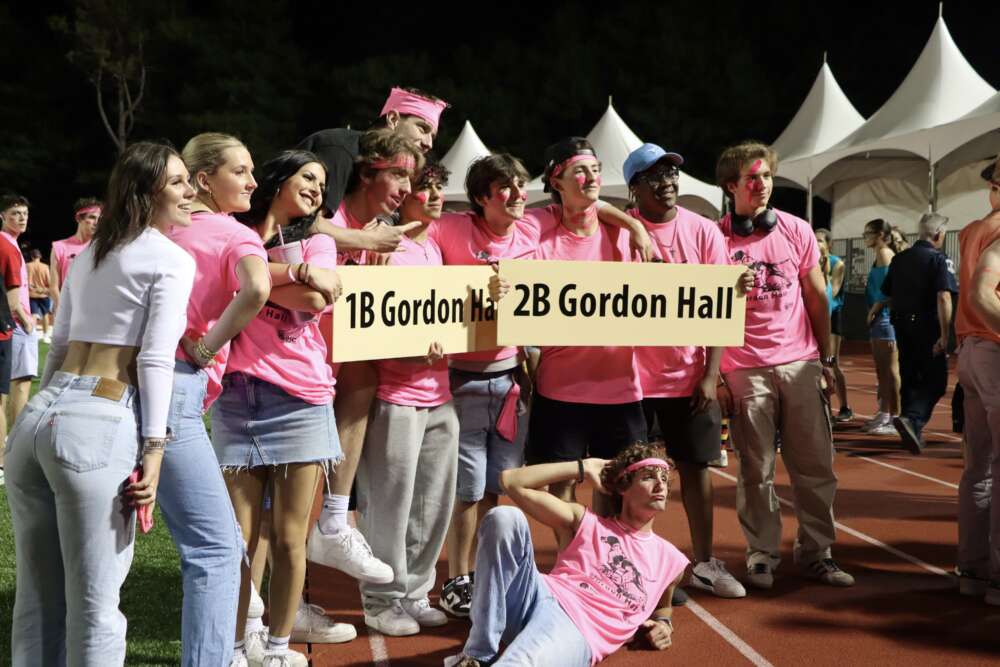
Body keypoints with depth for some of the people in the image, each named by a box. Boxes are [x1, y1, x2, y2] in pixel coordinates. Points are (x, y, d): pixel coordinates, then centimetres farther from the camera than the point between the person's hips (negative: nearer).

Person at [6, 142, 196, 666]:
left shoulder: (87, 254, 21)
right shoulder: (173, 260, -2)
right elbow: (156, 360, -10)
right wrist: (153, 449, -12)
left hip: (36, 416, 8)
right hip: (99, 426, -7)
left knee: (36, 600, 15)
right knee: (93, 606, -1)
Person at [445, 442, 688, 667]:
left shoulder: (671, 561, 21)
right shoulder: (585, 522, 19)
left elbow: (662, 605, 42)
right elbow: (513, 481, 14)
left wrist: (663, 624, 17)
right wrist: (584, 468, 17)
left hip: (577, 635, -3)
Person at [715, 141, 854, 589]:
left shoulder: (797, 230, 7)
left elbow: (817, 298, 12)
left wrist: (827, 359, 8)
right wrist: (715, 375, -4)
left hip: (802, 364, 3)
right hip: (745, 370, -3)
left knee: (815, 465, 5)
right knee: (756, 469, 3)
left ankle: (816, 552, 15)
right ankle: (761, 555, 14)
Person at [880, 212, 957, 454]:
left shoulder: (899, 259, 10)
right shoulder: (938, 259, -10)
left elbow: (888, 296, 14)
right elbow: (943, 298, -19)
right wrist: (944, 335, -20)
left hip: (902, 325, 6)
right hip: (927, 327, -6)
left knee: (909, 379, 14)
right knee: (935, 380, -1)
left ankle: (911, 432, 19)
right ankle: (912, 419, -23)